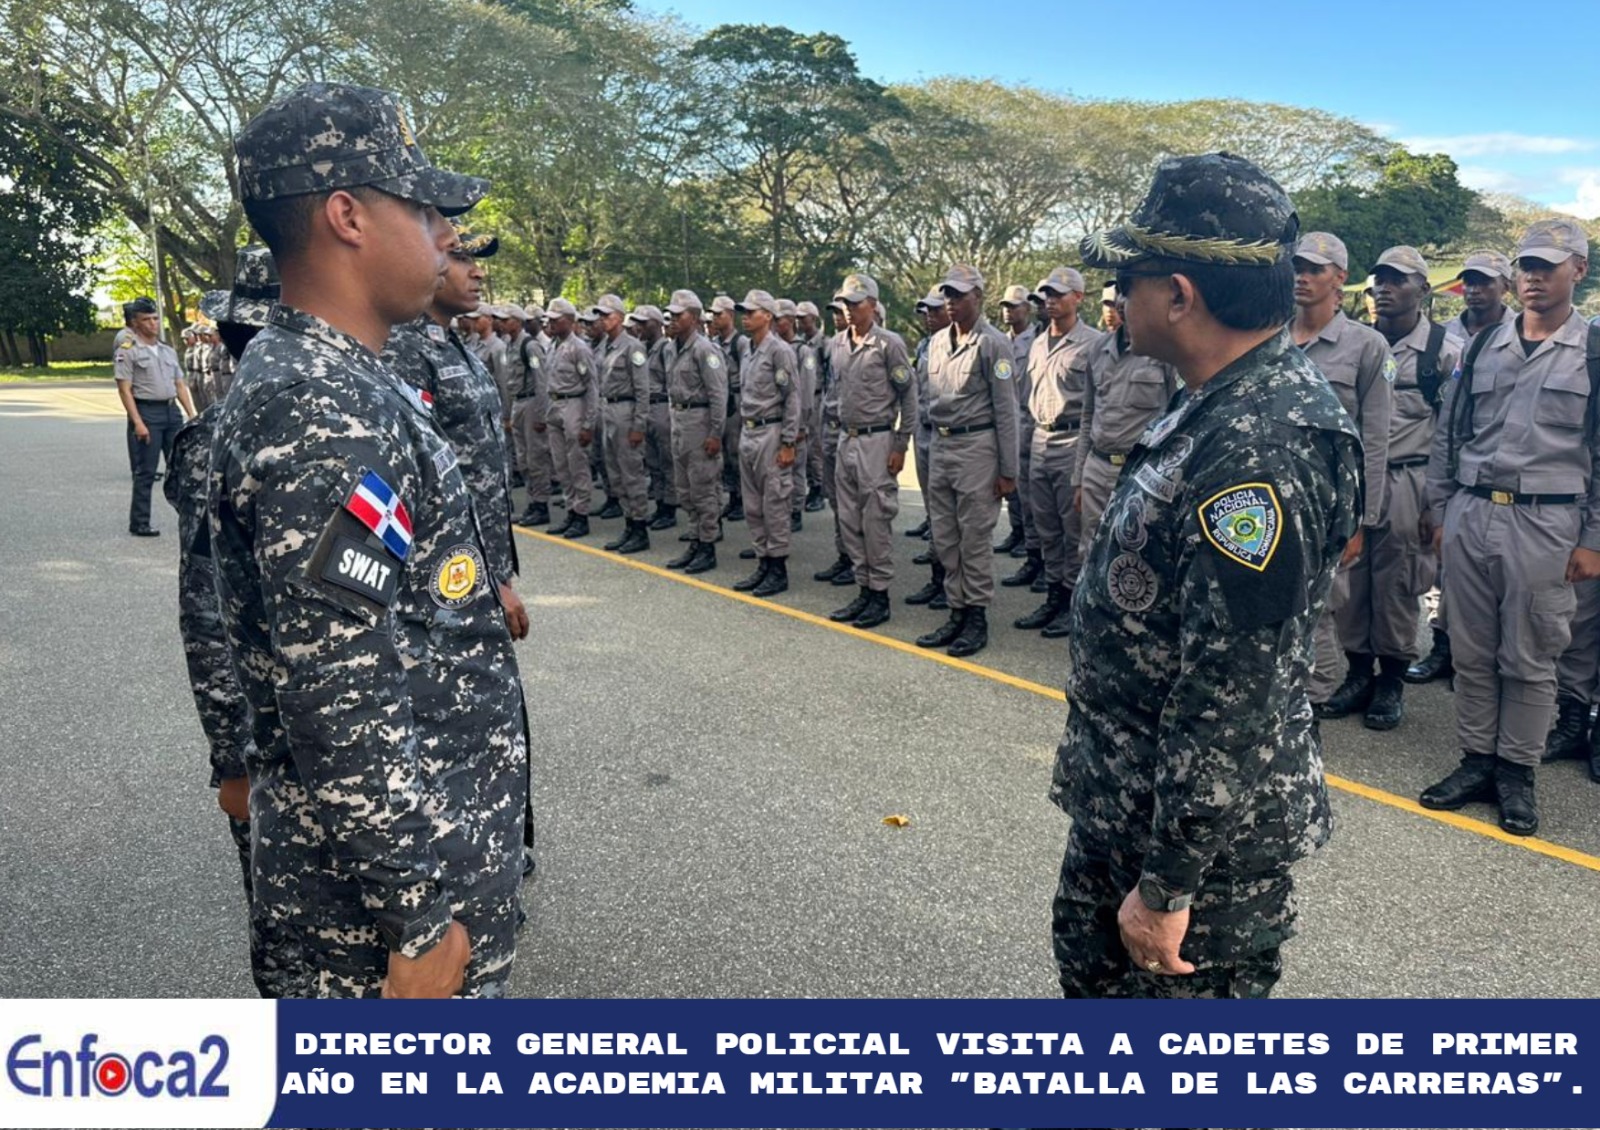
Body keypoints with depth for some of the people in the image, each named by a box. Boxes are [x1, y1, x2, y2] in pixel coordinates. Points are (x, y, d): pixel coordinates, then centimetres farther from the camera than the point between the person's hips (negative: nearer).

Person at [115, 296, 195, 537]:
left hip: (172, 411, 6)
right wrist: (138, 423, -17)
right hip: (146, 411, -6)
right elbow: (124, 390, -9)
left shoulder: (168, 350, 16)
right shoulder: (128, 351, -4)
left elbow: (180, 385, 16)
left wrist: (192, 415, 7)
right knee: (145, 472, -2)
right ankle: (139, 524, 5)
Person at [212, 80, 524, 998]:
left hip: (430, 824, 9)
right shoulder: (320, 417, -24)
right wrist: (423, 915, -22)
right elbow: (341, 700, -28)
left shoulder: (331, 381, 8)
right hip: (401, 855, -9)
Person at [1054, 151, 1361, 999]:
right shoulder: (1230, 403, 3)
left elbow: (1229, 700, -28)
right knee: (1091, 963, 27)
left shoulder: (1258, 452, -29)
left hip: (1203, 827, -9)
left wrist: (1168, 884, -21)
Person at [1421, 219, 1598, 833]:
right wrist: (1440, 509, 9)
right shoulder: (1483, 346, 10)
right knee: (1472, 653, 10)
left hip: (1546, 524, -3)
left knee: (1529, 659, 5)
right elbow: (1447, 432, 14)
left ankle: (1517, 772, 18)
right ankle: (1477, 761, 22)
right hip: (1470, 516, 3)